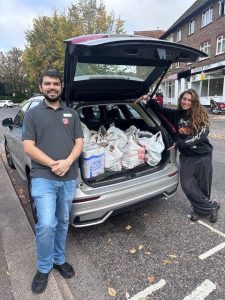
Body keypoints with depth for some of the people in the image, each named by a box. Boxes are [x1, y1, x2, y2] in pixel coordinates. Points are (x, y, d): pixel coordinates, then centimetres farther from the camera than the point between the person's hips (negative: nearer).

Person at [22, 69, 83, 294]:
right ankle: (43, 268, 18)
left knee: (63, 222, 16)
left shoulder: (72, 114, 12)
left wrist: (67, 162, -13)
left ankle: (59, 260, 37)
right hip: (43, 178, -3)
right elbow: (28, 147, -4)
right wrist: (53, 164, -16)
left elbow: (79, 143, 6)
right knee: (46, 225, -8)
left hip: (69, 179, 3)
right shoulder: (33, 114, 4)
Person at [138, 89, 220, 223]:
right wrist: (149, 99, 1)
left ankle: (201, 209, 33)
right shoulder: (176, 114, 2)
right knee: (187, 185, -3)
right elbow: (161, 109, 14)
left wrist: (178, 143, -22)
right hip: (186, 155, 3)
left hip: (203, 156, -3)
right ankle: (211, 207, 17)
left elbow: (201, 135, -18)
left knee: (203, 186, 9)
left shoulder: (201, 115, -8)